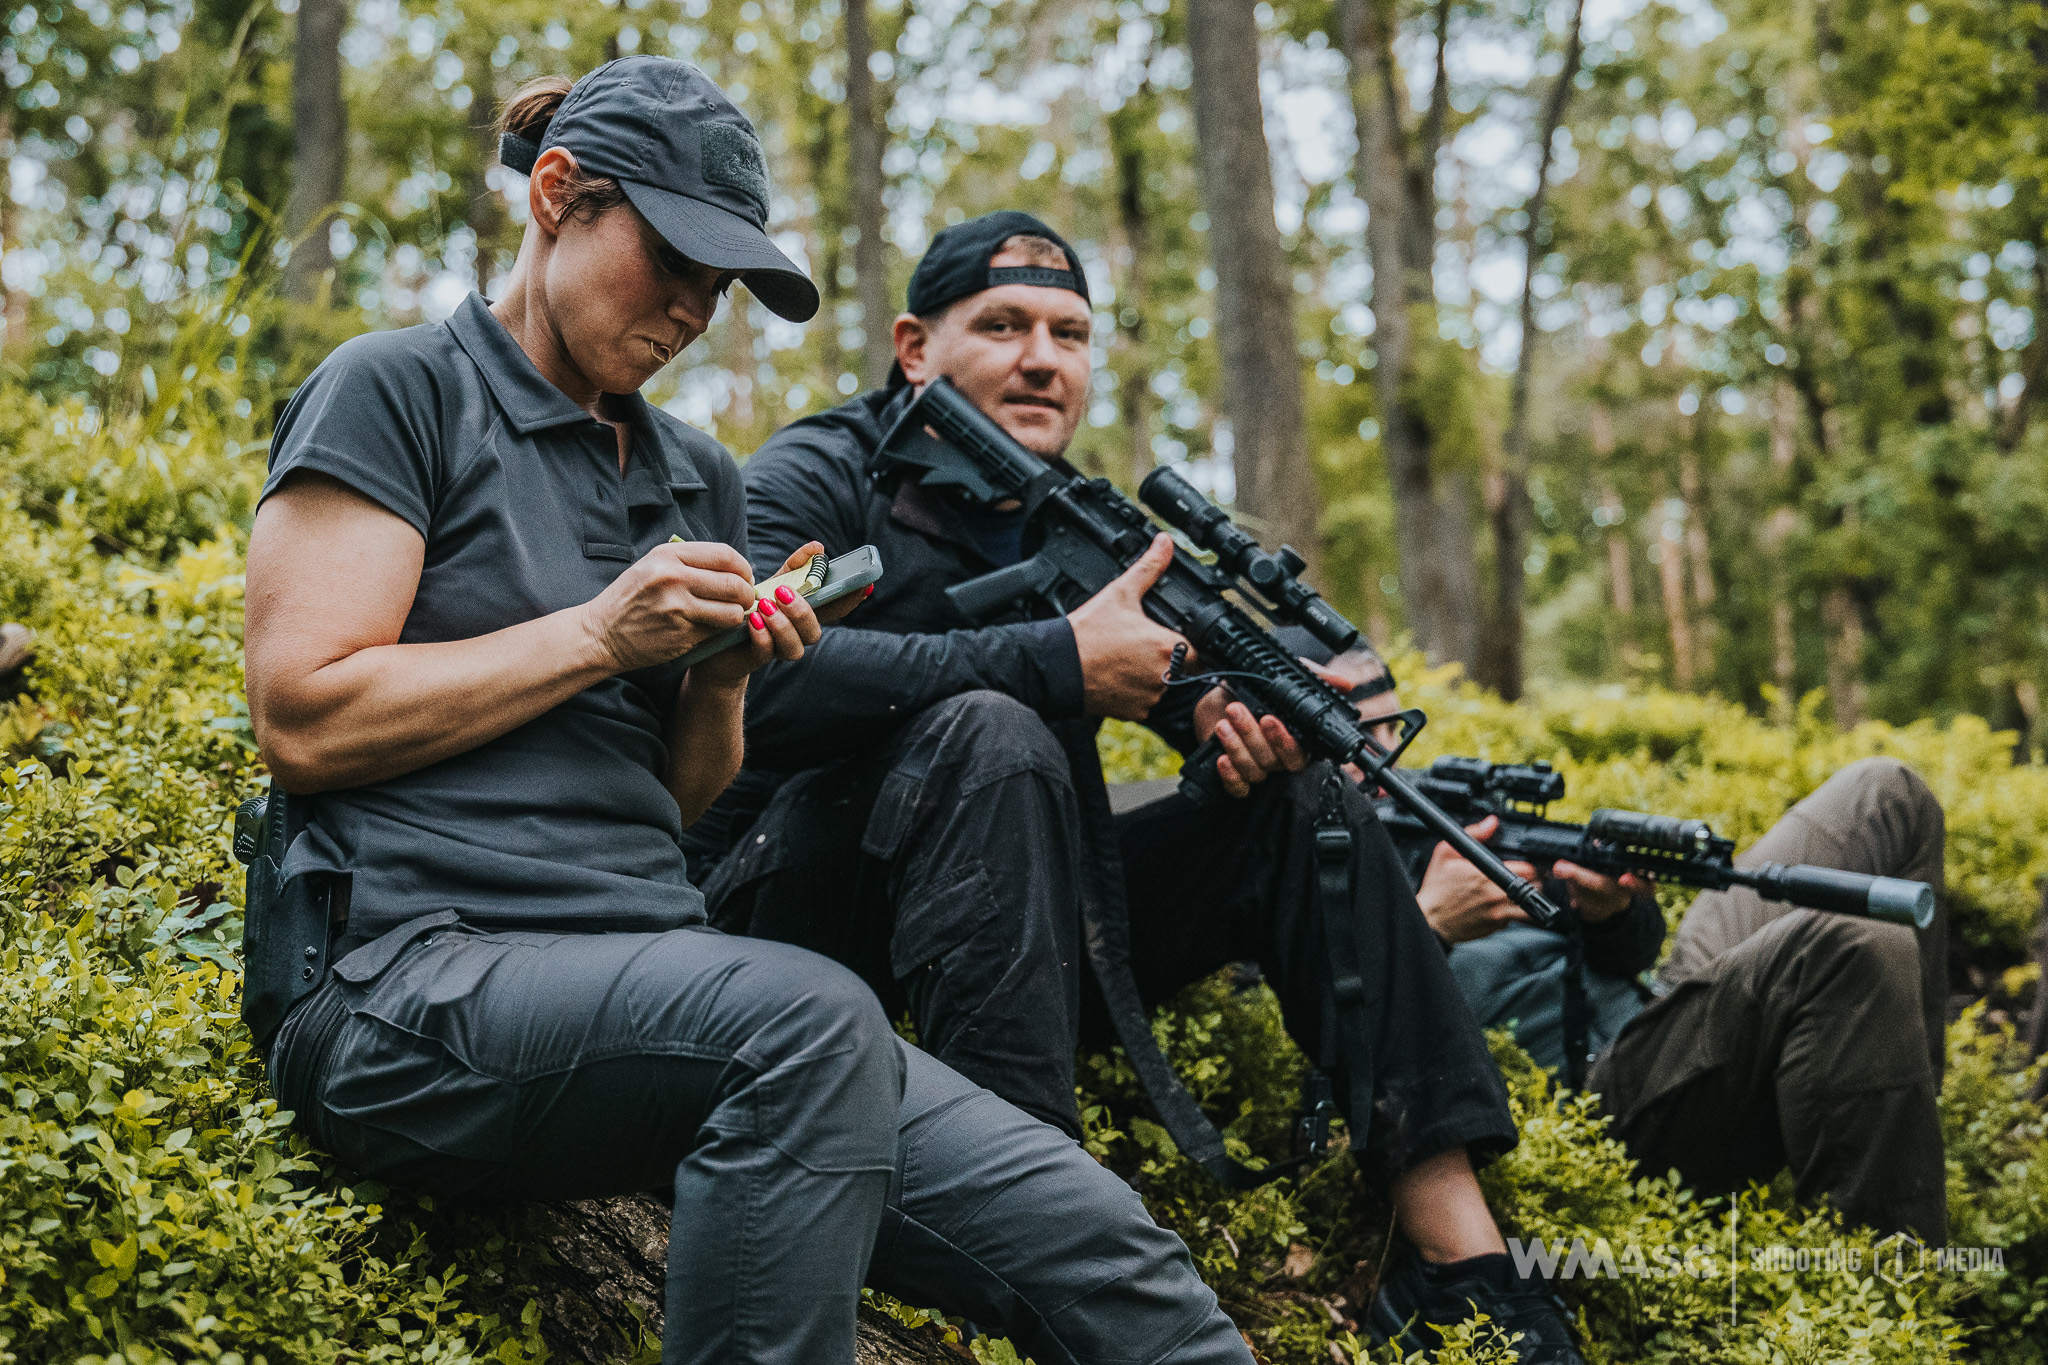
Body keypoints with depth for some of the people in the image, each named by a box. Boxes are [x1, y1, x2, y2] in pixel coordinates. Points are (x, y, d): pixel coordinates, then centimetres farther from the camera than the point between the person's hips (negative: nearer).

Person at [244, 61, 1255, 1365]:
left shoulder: (698, 476, 22)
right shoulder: (399, 392, 4)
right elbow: (304, 720, -7)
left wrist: (723, 682, 2)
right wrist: (600, 634, -8)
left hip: (660, 953, 6)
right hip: (415, 969, -5)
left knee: (1108, 1253, -15)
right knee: (805, 1016, -38)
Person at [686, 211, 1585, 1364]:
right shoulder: (816, 480, -7)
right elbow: (766, 674, -26)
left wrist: (1235, 719, -11)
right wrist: (1061, 660, -27)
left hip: (1025, 921, 6)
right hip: (807, 913, -6)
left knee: (1302, 794, -6)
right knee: (990, 735, -32)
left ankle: (1462, 1267, -13)